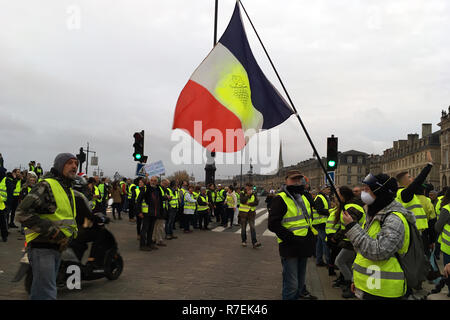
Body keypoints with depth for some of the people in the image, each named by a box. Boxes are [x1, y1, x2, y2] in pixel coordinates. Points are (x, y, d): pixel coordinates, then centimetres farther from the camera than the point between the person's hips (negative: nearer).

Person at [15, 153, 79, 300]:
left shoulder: (69, 190, 18)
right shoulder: (47, 186, -12)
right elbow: (23, 212, -21)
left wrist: (73, 230, 14)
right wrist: (51, 230, -22)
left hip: (58, 247, 9)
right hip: (42, 246, -9)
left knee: (40, 290, 19)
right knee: (47, 293, -13)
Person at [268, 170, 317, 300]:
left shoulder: (305, 197, 12)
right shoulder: (280, 199, -11)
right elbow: (273, 225, -17)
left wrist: (311, 231, 15)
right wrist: (291, 237, -20)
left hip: (304, 245, 8)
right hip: (289, 248, -7)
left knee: (300, 281, 19)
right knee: (292, 284, -8)